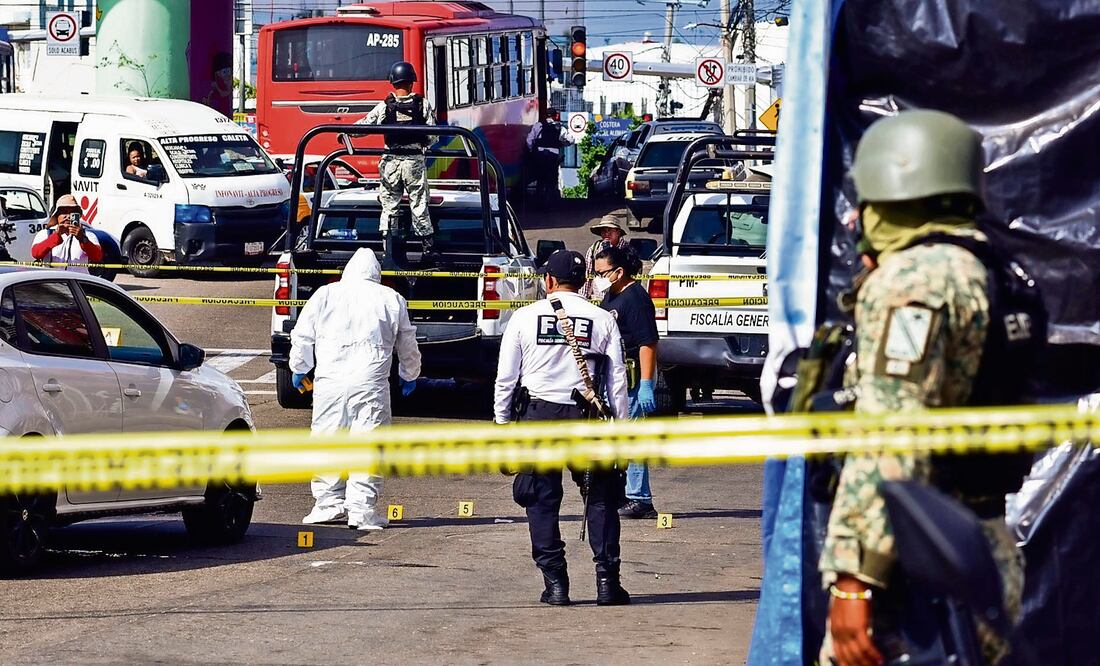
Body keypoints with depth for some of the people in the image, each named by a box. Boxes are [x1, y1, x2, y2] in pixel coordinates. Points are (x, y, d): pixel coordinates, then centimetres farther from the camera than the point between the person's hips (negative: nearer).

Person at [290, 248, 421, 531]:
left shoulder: (325, 295, 8)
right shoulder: (392, 299, 9)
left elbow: (302, 335, 12)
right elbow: (407, 345, 18)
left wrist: (299, 369, 27)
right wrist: (410, 376, 36)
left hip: (329, 381, 1)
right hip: (372, 383, -1)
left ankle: (329, 503, 11)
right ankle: (362, 510, -6)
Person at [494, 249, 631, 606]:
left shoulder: (525, 317, 3)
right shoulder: (603, 320, 4)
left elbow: (506, 378, 3)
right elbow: (617, 380, 3)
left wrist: (502, 423, 11)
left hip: (539, 416, 0)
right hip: (588, 417, 1)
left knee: (542, 500, 7)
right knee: (601, 499, 8)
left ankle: (555, 582, 3)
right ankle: (607, 580, 3)